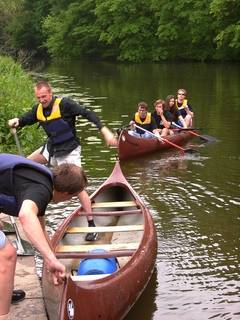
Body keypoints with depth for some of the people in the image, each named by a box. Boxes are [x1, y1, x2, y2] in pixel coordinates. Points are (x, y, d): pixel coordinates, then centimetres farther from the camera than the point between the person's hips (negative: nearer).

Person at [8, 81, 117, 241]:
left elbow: (88, 113, -29)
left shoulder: (64, 104, -22)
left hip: (69, 151, -7)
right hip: (51, 148, 8)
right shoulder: (38, 110, -2)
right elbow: (25, 120, 11)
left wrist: (104, 130, -40)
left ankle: (92, 225, -5)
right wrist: (16, 121, -14)